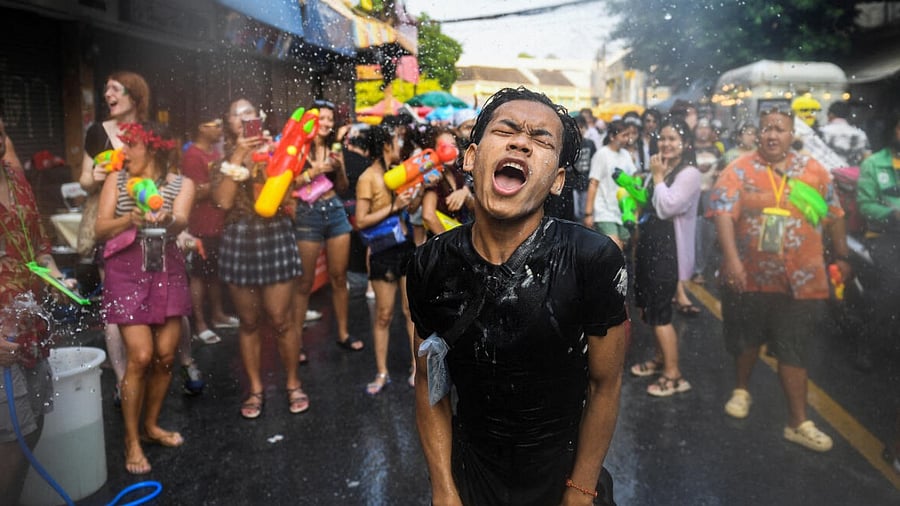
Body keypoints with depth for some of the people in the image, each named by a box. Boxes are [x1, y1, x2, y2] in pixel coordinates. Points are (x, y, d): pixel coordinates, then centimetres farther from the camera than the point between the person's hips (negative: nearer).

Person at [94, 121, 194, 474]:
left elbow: (180, 223, -17)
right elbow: (100, 229, -7)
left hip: (168, 271, 2)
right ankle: (131, 440, 8)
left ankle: (151, 425, 27)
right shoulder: (116, 181, 3)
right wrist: (129, 219, -27)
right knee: (140, 357, -8)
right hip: (127, 272, -2)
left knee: (165, 355, 5)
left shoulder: (181, 184, 2)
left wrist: (167, 220, -41)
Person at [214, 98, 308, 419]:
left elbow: (287, 191, -7)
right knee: (248, 322, 9)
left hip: (276, 238, -2)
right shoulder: (224, 160, 9)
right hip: (238, 242, 2)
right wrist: (236, 158, -11)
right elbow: (224, 201, -9)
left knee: (280, 320, 0)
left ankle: (293, 383, 18)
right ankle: (256, 388, 23)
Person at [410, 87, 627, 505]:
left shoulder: (595, 259, -22)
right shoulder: (431, 265, -13)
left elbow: (605, 384, -11)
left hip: (564, 472, -1)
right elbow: (429, 381, -3)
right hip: (471, 472, 2)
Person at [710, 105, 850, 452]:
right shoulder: (740, 170, -4)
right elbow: (723, 213, -15)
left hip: (800, 280, 1)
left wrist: (841, 258, 16)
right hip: (750, 277, -1)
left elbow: (834, 217, 13)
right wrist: (732, 259, -25)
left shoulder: (815, 172, 5)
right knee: (748, 339, 16)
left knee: (794, 351, 5)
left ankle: (798, 422, 14)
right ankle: (741, 390, 41)